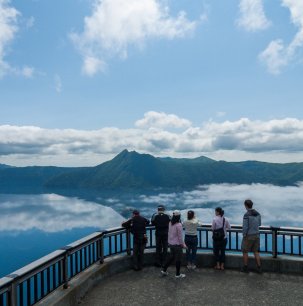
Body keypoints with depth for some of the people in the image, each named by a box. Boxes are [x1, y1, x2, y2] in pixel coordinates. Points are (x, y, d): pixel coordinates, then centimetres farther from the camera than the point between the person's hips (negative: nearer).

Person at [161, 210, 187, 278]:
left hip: (171, 243, 7)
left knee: (171, 257, 23)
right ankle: (178, 274, 21)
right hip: (177, 244, -7)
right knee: (178, 259, 9)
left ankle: (164, 270, 28)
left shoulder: (170, 223, -2)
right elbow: (180, 236, -17)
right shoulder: (179, 225, -22)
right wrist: (183, 244, -5)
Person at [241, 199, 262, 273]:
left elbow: (245, 227, -23)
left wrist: (244, 236, -10)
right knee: (256, 252, 16)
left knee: (245, 251, 11)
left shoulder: (246, 215, -23)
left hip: (248, 236, -6)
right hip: (256, 235, 6)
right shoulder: (257, 213, 0)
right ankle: (259, 268, 14)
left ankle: (245, 268, 19)